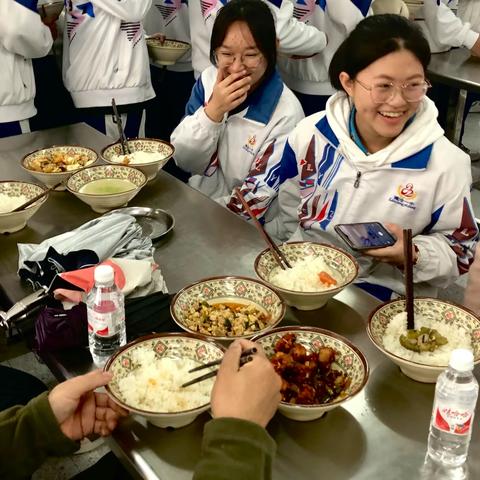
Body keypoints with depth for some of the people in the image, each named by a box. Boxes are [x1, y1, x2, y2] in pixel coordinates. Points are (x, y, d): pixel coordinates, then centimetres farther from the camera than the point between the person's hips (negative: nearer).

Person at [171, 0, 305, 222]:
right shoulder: (208, 81, -3)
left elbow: (256, 199, -15)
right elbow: (184, 161, -6)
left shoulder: (286, 114, -17)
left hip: (245, 226, -4)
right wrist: (213, 110, -19)